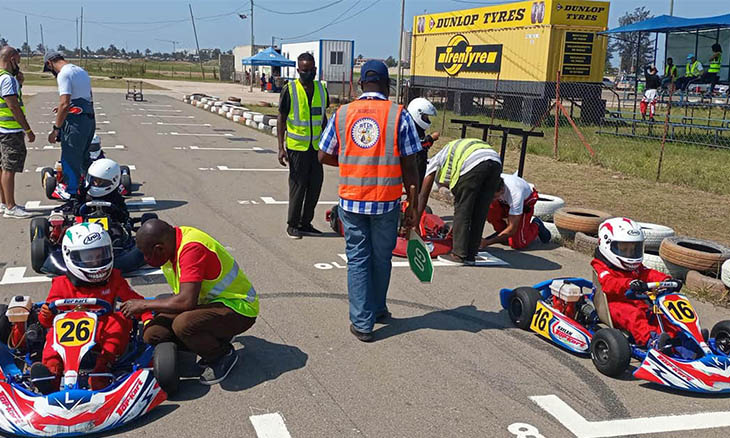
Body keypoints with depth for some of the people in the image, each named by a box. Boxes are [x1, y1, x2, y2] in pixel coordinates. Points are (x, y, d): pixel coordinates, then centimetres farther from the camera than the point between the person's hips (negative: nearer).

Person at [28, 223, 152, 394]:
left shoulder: (114, 280, 12)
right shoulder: (62, 284, 9)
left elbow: (135, 300, 7)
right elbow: (48, 321, 6)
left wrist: (147, 318, -12)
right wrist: (46, 315, -19)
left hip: (105, 336, 0)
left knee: (120, 320, -28)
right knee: (56, 330, -28)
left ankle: (102, 366, -45)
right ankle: (52, 370, -52)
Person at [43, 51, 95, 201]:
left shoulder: (64, 74, -12)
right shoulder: (81, 71, 17)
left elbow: (64, 104, -20)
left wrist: (56, 129, -16)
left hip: (75, 121, -9)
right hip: (90, 119, 9)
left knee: (70, 162, -4)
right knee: (83, 158, 19)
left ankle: (72, 197, -1)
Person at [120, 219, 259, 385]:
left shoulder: (192, 248, -27)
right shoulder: (172, 241, 2)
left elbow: (186, 301, -33)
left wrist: (145, 304, -21)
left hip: (239, 309, -9)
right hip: (208, 302, 9)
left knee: (183, 324, -35)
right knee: (152, 333, -9)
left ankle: (224, 355, -6)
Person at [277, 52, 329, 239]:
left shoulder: (322, 89, 8)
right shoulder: (290, 90, -6)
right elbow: (281, 119, -3)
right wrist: (281, 148, -9)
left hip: (317, 147, 5)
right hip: (296, 147, -5)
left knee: (315, 185, 8)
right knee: (298, 186, 1)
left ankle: (306, 223, 21)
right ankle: (292, 224, 13)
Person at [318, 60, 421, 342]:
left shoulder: (341, 114, 1)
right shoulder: (399, 115, -5)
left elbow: (324, 156, 7)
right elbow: (409, 167, -6)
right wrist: (413, 206, 2)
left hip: (351, 201, 1)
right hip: (386, 202, -1)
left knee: (357, 258, 10)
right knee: (381, 257, 17)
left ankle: (362, 323, 11)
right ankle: (377, 310, 36)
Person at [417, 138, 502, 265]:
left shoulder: (434, 161, 28)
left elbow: (423, 196, 26)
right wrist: (454, 229, 51)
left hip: (473, 163, -7)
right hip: (496, 161, 7)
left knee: (462, 209, 5)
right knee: (480, 213, 13)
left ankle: (458, 254, 6)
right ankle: (470, 255, 18)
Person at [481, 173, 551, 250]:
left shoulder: (515, 194, -42)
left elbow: (512, 229, -36)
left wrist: (487, 242, -41)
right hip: (504, 201, 4)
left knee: (517, 244, -17)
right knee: (488, 209, -29)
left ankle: (536, 225, 11)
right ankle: (501, 231, 0)